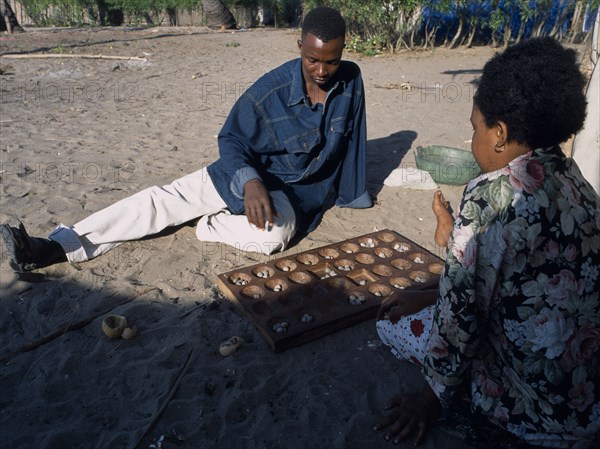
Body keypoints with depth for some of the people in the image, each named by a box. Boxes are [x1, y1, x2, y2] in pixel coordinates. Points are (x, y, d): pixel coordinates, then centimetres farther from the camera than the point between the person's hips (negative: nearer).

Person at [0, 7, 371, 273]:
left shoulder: (351, 82, -10)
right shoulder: (269, 91, -17)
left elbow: (352, 140, 3)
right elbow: (231, 140, -12)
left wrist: (353, 194, 12)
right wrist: (249, 181, -34)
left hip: (295, 191, 0)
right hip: (245, 175, 0)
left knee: (272, 235, -37)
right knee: (162, 199, -15)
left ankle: (209, 225, -8)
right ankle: (57, 247, -17)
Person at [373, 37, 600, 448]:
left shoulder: (492, 192, -25)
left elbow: (460, 312, -19)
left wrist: (434, 398, -3)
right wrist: (433, 295, 11)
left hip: (544, 410, -8)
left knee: (393, 325, 6)